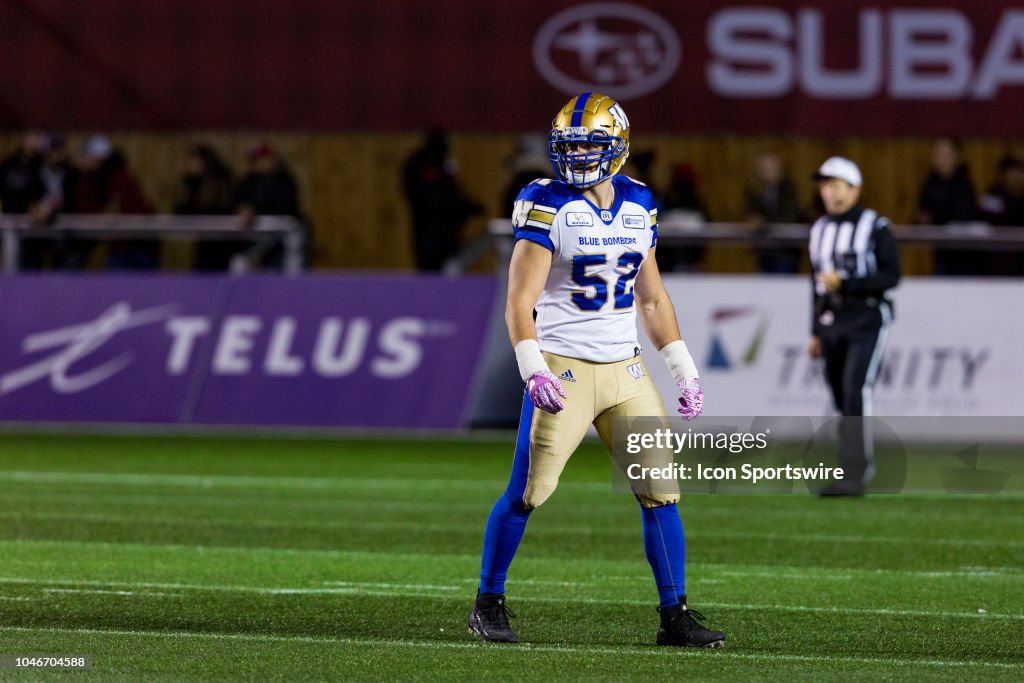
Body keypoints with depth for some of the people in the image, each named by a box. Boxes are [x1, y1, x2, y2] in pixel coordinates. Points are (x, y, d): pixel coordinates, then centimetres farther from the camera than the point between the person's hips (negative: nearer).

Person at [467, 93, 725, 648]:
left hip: (625, 371, 5)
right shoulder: (547, 205, -8)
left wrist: (683, 370, 14)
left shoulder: (638, 206, 8)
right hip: (564, 368, -5)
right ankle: (488, 603, 11)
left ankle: (675, 615, 6)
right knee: (527, 492, -5)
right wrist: (533, 369, -24)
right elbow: (520, 301, -12)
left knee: (661, 493, 0)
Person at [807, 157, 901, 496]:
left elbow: (891, 277, -12)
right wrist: (815, 333, 20)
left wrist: (844, 283, -21)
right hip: (831, 324, 6)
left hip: (867, 320, -6)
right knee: (841, 399, 5)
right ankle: (861, 466, 16)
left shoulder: (876, 228, -5)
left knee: (855, 391, -19)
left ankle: (854, 475, -21)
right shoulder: (820, 230, 14)